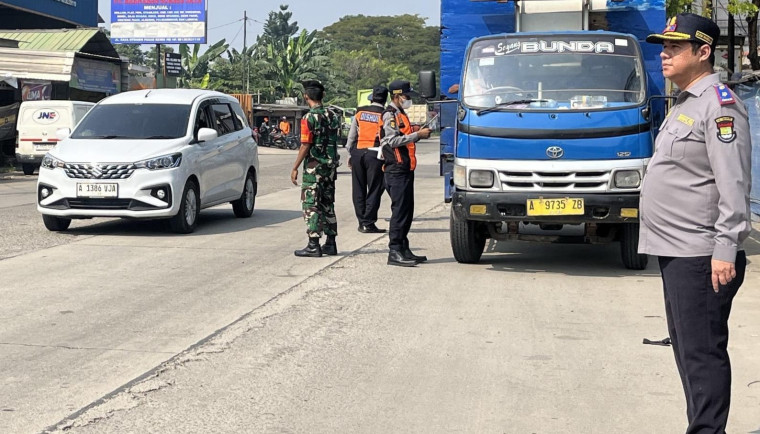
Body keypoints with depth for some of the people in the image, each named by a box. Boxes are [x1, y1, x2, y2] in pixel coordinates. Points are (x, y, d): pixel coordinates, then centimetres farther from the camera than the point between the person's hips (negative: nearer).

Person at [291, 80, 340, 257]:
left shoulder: (309, 118, -14)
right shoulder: (332, 117, 8)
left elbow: (305, 146, -16)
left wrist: (295, 168, -10)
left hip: (314, 167, -7)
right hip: (331, 166, 7)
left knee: (311, 205, -3)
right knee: (328, 204, 13)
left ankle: (313, 246, -4)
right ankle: (330, 243, 16)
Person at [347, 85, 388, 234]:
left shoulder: (360, 112, 8)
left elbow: (351, 135, 10)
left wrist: (351, 153, 18)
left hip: (357, 152, 4)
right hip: (374, 154, -4)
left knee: (359, 189, 11)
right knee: (374, 189, 2)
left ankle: (361, 222, 15)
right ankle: (368, 223, -1)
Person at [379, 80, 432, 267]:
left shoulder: (400, 114, 22)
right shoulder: (389, 115, -9)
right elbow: (393, 141, -19)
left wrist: (419, 133, 11)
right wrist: (417, 135, -18)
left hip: (406, 170, 10)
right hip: (396, 169, -10)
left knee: (407, 211, 11)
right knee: (399, 211, -11)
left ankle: (403, 249, 16)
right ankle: (394, 252, -11)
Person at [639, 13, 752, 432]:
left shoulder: (719, 104, -12)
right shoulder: (682, 105, 18)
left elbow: (733, 185, -19)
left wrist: (726, 249, -23)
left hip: (701, 256, -10)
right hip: (675, 252, 10)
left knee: (702, 353, -8)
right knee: (687, 351, 15)